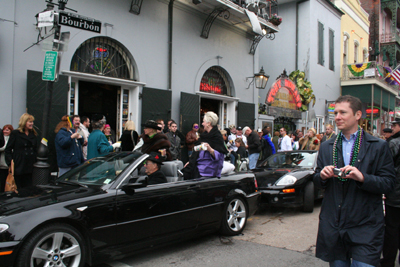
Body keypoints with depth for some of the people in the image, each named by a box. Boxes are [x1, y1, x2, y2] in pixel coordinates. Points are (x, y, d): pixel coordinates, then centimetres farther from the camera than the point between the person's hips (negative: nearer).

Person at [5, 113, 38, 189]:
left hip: (30, 167, 4)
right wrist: (10, 163, -13)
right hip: (19, 167, -4)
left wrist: (35, 162, 6)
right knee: (17, 189, 4)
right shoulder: (15, 133, -1)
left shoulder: (33, 134, 12)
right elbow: (8, 150, -3)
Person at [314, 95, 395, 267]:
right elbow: (317, 182, 13)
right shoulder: (326, 147, 9)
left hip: (365, 228, -3)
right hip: (333, 225, 3)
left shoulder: (379, 146, -1)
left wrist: (362, 177, -22)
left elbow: (388, 184, -5)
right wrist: (322, 176, -10)